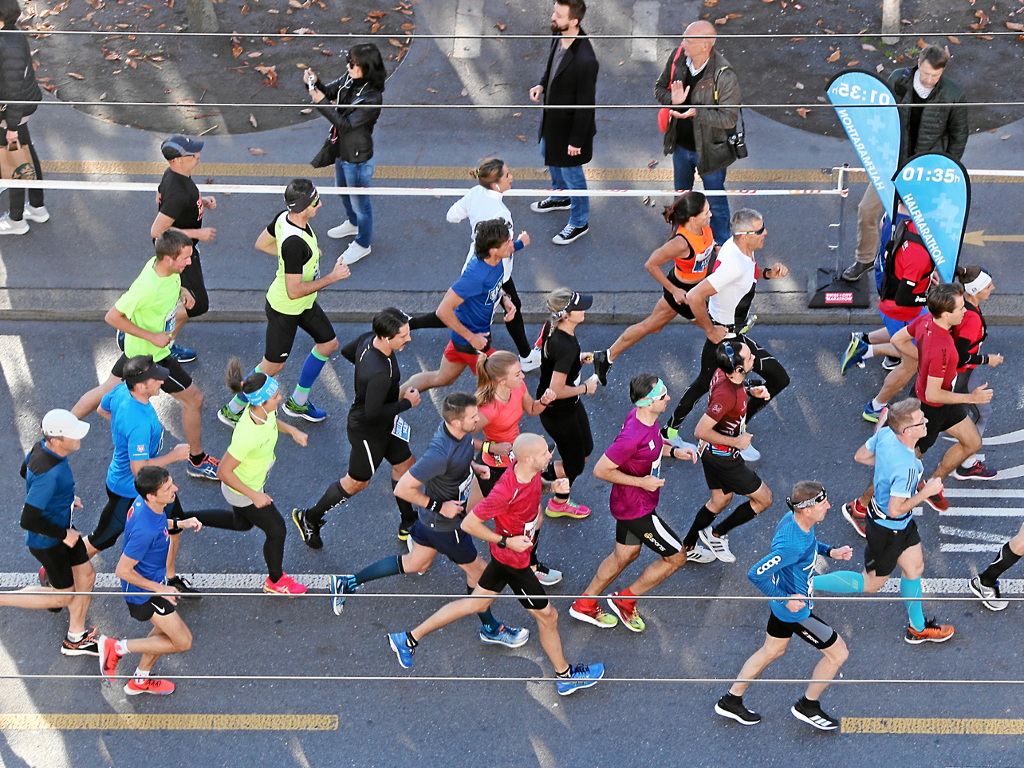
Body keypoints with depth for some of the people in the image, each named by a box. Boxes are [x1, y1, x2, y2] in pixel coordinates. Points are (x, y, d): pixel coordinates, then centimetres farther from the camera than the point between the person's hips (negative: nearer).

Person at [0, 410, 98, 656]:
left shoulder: (43, 447, -10)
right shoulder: (48, 474, -38)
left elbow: (25, 471, 13)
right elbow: (29, 520, -35)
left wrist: (66, 497, 15)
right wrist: (64, 535, -21)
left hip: (62, 527, 9)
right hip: (46, 541, -9)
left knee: (86, 576, 19)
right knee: (64, 596, 9)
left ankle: (75, 639, 38)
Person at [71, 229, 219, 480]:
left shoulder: (158, 263, -12)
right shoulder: (147, 288, -38)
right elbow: (113, 316, -28)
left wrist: (182, 291, -6)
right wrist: (152, 336, -26)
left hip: (136, 349, 9)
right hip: (151, 356, -9)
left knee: (107, 390, 25)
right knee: (194, 399, 6)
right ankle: (197, 461, 24)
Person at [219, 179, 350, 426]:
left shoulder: (284, 217, -12)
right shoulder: (294, 242, -39)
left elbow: (261, 243, 7)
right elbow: (294, 291, -33)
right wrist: (333, 277, -27)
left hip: (304, 304, 9)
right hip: (285, 310, -9)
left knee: (328, 343, 21)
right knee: (272, 366, 8)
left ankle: (297, 402, 37)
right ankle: (232, 410, 28)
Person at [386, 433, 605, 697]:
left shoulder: (531, 470, -12)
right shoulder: (506, 492, -36)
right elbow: (469, 524, -26)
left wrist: (552, 486, -6)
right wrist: (506, 541, -24)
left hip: (505, 555, 9)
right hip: (514, 561, -9)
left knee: (477, 604, 21)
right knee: (547, 616, 10)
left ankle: (409, 638, 29)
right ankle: (565, 676, 33)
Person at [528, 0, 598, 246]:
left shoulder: (584, 60, -37)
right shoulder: (558, 36, -12)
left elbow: (585, 104, -27)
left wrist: (576, 140, -19)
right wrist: (542, 85, -7)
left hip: (570, 124, -9)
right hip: (552, 115, 9)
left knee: (571, 172, 12)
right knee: (549, 155, 32)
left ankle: (579, 223, 36)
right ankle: (560, 197, 60)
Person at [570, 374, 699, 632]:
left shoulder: (644, 417, -7)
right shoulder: (632, 437, -35)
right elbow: (601, 470, -26)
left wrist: (673, 451, 0)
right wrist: (641, 482, -24)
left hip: (627, 503, 9)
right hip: (637, 510, -9)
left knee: (625, 555, 26)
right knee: (676, 557, 6)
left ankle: (584, 604, 41)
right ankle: (624, 600, 19)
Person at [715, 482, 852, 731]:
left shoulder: (797, 519, -9)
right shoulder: (791, 545, -37)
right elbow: (755, 574, -33)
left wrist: (830, 551, 1)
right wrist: (786, 599, -24)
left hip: (786, 603, 9)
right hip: (794, 609, -9)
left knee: (772, 651, 27)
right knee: (838, 653, 7)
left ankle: (731, 701, 41)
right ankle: (807, 706, 27)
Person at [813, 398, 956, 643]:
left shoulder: (885, 434, -15)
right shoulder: (906, 468, -38)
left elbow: (860, 456, 3)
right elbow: (895, 510, -29)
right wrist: (927, 492, -19)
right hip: (888, 529, -9)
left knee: (914, 568, 24)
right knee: (871, 583, 13)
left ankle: (918, 628, 42)